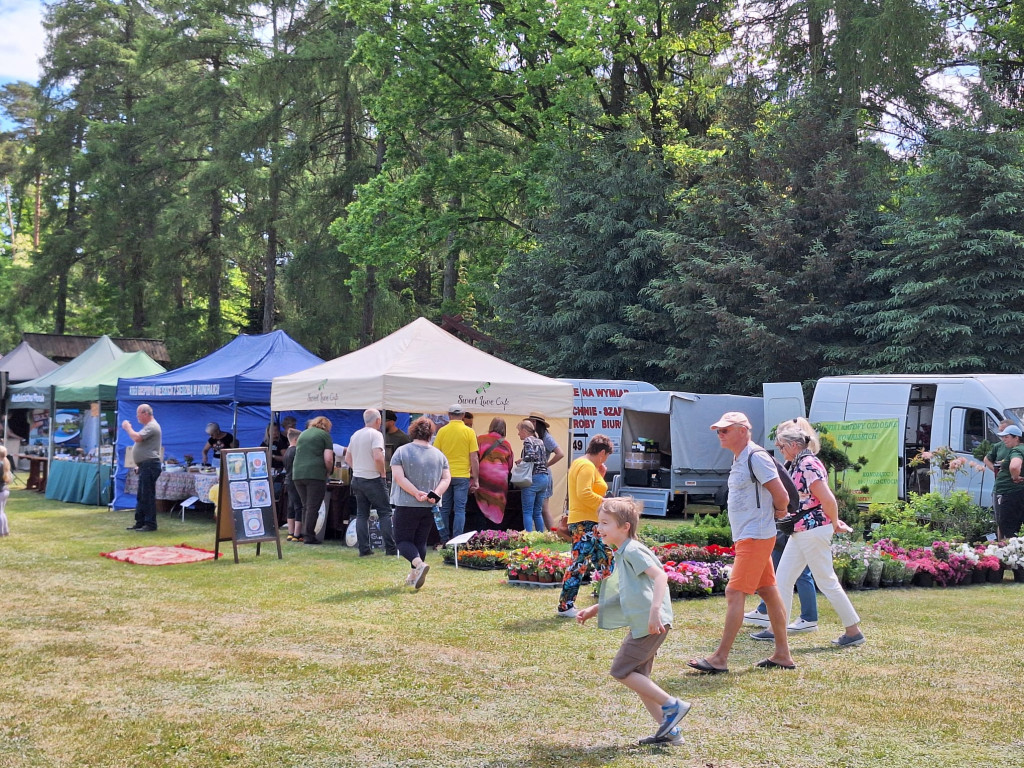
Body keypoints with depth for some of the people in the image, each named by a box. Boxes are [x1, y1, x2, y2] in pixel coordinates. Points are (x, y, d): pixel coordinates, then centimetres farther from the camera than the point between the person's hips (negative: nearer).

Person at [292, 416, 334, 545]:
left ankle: (305, 534, 14)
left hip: (297, 473, 6)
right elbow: (328, 459, -7)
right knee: (313, 507, -3)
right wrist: (328, 472, 10)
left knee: (306, 506, 14)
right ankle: (309, 536, -5)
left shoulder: (303, 434, 21)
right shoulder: (324, 435, 3)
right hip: (315, 474, -6)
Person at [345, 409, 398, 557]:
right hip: (373, 479, -7)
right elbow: (378, 457, -24)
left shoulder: (355, 435, 11)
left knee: (362, 514, 8)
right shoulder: (376, 434, -12)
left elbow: (347, 458, 17)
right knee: (385, 513, 1)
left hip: (357, 478, 7)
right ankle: (390, 549, -2)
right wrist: (383, 473, -10)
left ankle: (364, 549, 5)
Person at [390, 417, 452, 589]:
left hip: (406, 505, -4)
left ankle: (419, 564, -21)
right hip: (429, 507, 4)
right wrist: (435, 494, -10)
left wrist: (417, 493, -16)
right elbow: (446, 478, -1)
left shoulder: (401, 451, -6)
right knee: (421, 541, 14)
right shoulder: (439, 455, 5)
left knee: (403, 539, 3)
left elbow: (398, 477, -15)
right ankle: (413, 576, 18)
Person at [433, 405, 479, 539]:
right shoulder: (469, 432, -4)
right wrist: (476, 480, 2)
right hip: (462, 476, -2)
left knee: (444, 510, 11)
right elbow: (474, 458, -5)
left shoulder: (442, 431, 1)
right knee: (460, 509, 1)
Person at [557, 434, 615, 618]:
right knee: (580, 564, -10)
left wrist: (600, 476, 13)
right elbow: (584, 494, -25)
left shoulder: (580, 463, 18)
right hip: (585, 522, -11)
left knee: (605, 560, 14)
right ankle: (565, 607, -9)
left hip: (590, 523, 11)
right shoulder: (587, 466, -14)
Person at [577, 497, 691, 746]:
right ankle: (669, 729, 16)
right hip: (641, 624, 11)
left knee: (621, 671, -6)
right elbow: (624, 595, 29)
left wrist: (655, 609, -35)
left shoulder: (632, 551, -12)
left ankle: (672, 706, -2)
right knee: (637, 677, 14)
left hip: (650, 623, -11)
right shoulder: (622, 555, 19)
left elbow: (660, 575, -25)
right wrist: (593, 610, 26)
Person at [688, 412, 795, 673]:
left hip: (755, 538, -10)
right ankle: (782, 655, 19)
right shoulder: (739, 459, 15)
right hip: (746, 537, 10)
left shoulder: (756, 457, -16)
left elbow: (782, 497, -18)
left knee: (734, 593, -11)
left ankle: (720, 659, -11)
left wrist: (778, 511, 1)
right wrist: (777, 511, 11)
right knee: (769, 593, 13)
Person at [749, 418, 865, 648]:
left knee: (827, 582, -1)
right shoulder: (796, 465, 13)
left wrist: (835, 524, -7)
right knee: (783, 579, 11)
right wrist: (834, 522, 16)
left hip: (813, 531, -10)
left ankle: (854, 631, 8)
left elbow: (828, 500, -21)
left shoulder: (808, 465, -18)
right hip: (800, 532, 10)